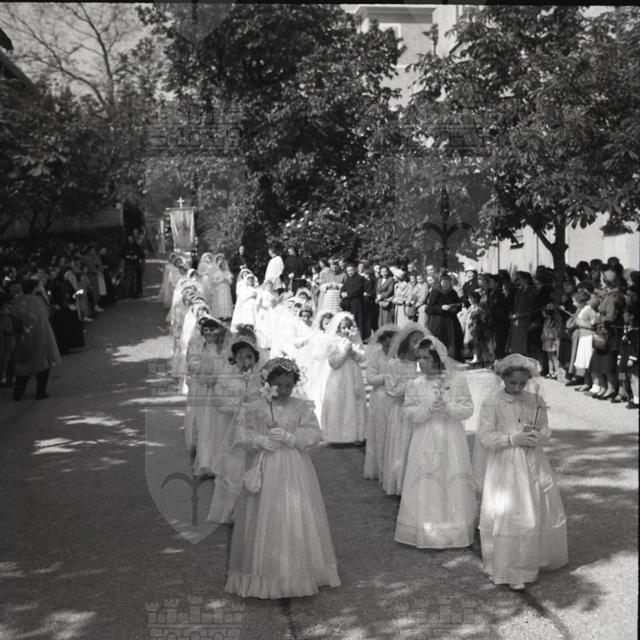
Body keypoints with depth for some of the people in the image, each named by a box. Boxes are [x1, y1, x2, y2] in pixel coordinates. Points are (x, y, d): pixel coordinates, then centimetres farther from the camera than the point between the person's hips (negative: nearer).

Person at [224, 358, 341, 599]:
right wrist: (260, 439, -16)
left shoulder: (302, 407, 2)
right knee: (264, 521, 2)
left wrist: (290, 437, -18)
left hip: (295, 470, 1)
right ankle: (263, 577, 12)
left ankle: (299, 575, 14)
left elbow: (314, 433, -4)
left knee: (297, 519, 2)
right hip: (265, 469, 0)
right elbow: (241, 433, 2)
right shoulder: (255, 408, 1)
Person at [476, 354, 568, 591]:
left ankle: (534, 560, 35)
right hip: (505, 466, -4)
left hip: (533, 464, 4)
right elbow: (485, 438, -12)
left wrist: (538, 436, -13)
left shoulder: (536, 401, 2)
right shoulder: (491, 403, -10)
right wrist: (513, 439, -22)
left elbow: (545, 429, 10)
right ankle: (511, 573, 8)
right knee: (508, 515, -4)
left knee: (539, 511, 12)